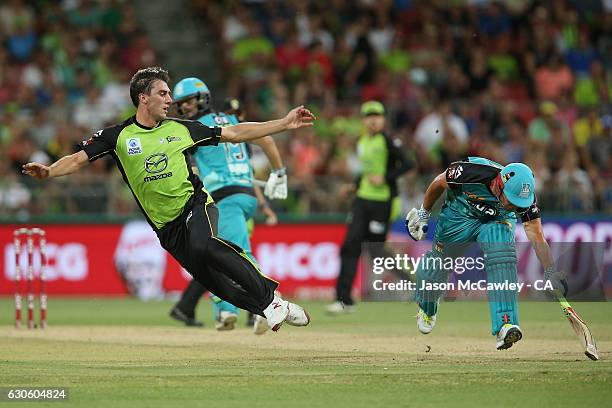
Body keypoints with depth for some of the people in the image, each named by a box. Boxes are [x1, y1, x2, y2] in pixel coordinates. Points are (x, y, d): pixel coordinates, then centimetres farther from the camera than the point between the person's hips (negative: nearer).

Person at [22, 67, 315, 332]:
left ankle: (270, 297, -25)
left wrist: (285, 123, 7)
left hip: (195, 205, -1)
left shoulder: (179, 129, 7)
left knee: (202, 245, -33)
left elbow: (235, 134, 11)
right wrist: (49, 171, -24)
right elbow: (77, 159, -3)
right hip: (167, 227, 2)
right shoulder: (118, 136, 2)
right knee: (211, 281, -6)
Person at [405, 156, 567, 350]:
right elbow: (439, 183, -15)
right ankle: (427, 308, 43)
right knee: (434, 270, 5)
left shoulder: (524, 194, -32)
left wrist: (551, 272, -36)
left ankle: (504, 327, -36)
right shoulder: (472, 172, -36)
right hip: (459, 215, 0)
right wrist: (424, 214, -2)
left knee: (502, 252, -30)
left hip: (497, 220, 0)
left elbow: (536, 234, -28)